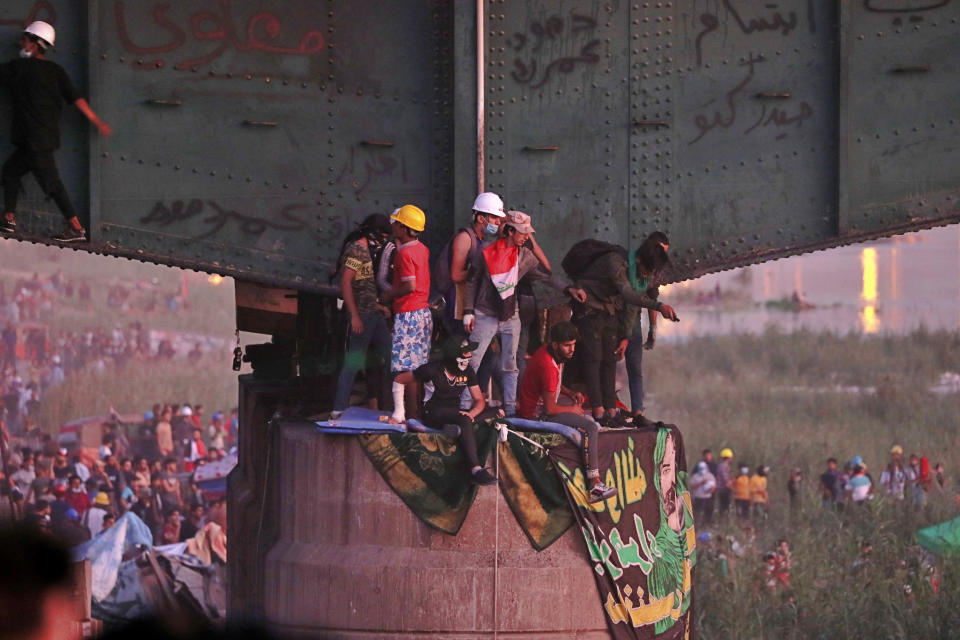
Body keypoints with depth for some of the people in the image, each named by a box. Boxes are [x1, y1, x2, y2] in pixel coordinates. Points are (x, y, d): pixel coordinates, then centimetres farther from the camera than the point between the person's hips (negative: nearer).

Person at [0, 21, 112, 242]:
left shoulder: (19, 68, -7)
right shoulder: (55, 71, 8)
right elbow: (75, 97, 1)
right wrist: (96, 121, 1)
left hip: (35, 139, -8)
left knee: (51, 182, -7)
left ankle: (76, 228, -11)